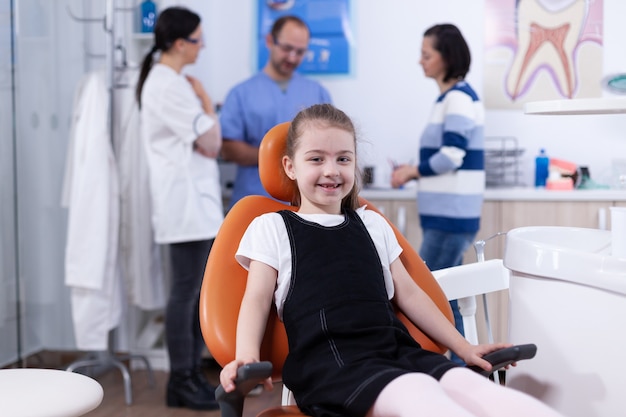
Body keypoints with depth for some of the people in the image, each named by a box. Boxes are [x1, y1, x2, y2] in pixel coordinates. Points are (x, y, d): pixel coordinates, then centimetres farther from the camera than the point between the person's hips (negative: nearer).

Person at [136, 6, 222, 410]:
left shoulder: (172, 81, 15)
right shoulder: (168, 85, -16)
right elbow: (211, 144, -13)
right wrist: (207, 103, -1)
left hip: (197, 201, 10)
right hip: (186, 202, -10)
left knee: (198, 292, 13)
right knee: (186, 293, -3)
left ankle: (192, 374, 21)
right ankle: (181, 384, 8)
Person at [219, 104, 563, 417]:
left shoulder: (372, 223, 26)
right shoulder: (271, 228, 14)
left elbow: (407, 293, 26)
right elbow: (257, 299, 5)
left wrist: (463, 347, 21)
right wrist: (247, 359, -15)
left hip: (395, 349, 5)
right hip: (328, 360, -4)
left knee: (470, 385, -28)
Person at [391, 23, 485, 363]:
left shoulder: (459, 97, -12)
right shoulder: (450, 97, 17)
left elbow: (451, 155, -20)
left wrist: (412, 171, -7)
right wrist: (415, 171, 7)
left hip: (451, 215, -10)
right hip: (448, 214, 10)